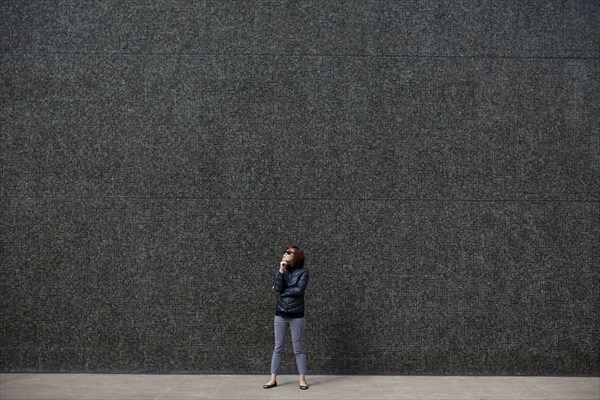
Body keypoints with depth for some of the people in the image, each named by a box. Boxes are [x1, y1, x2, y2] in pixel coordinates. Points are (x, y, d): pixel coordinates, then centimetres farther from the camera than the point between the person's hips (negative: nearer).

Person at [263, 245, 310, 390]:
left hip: (296, 315, -3)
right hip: (280, 314, 3)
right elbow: (277, 287, -9)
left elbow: (299, 290, -17)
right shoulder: (279, 269, 6)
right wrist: (282, 270, -15)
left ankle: (302, 379, 12)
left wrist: (282, 292, -6)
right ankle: (273, 379, 15)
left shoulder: (303, 271, -4)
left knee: (298, 349, 4)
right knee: (278, 348, 9)